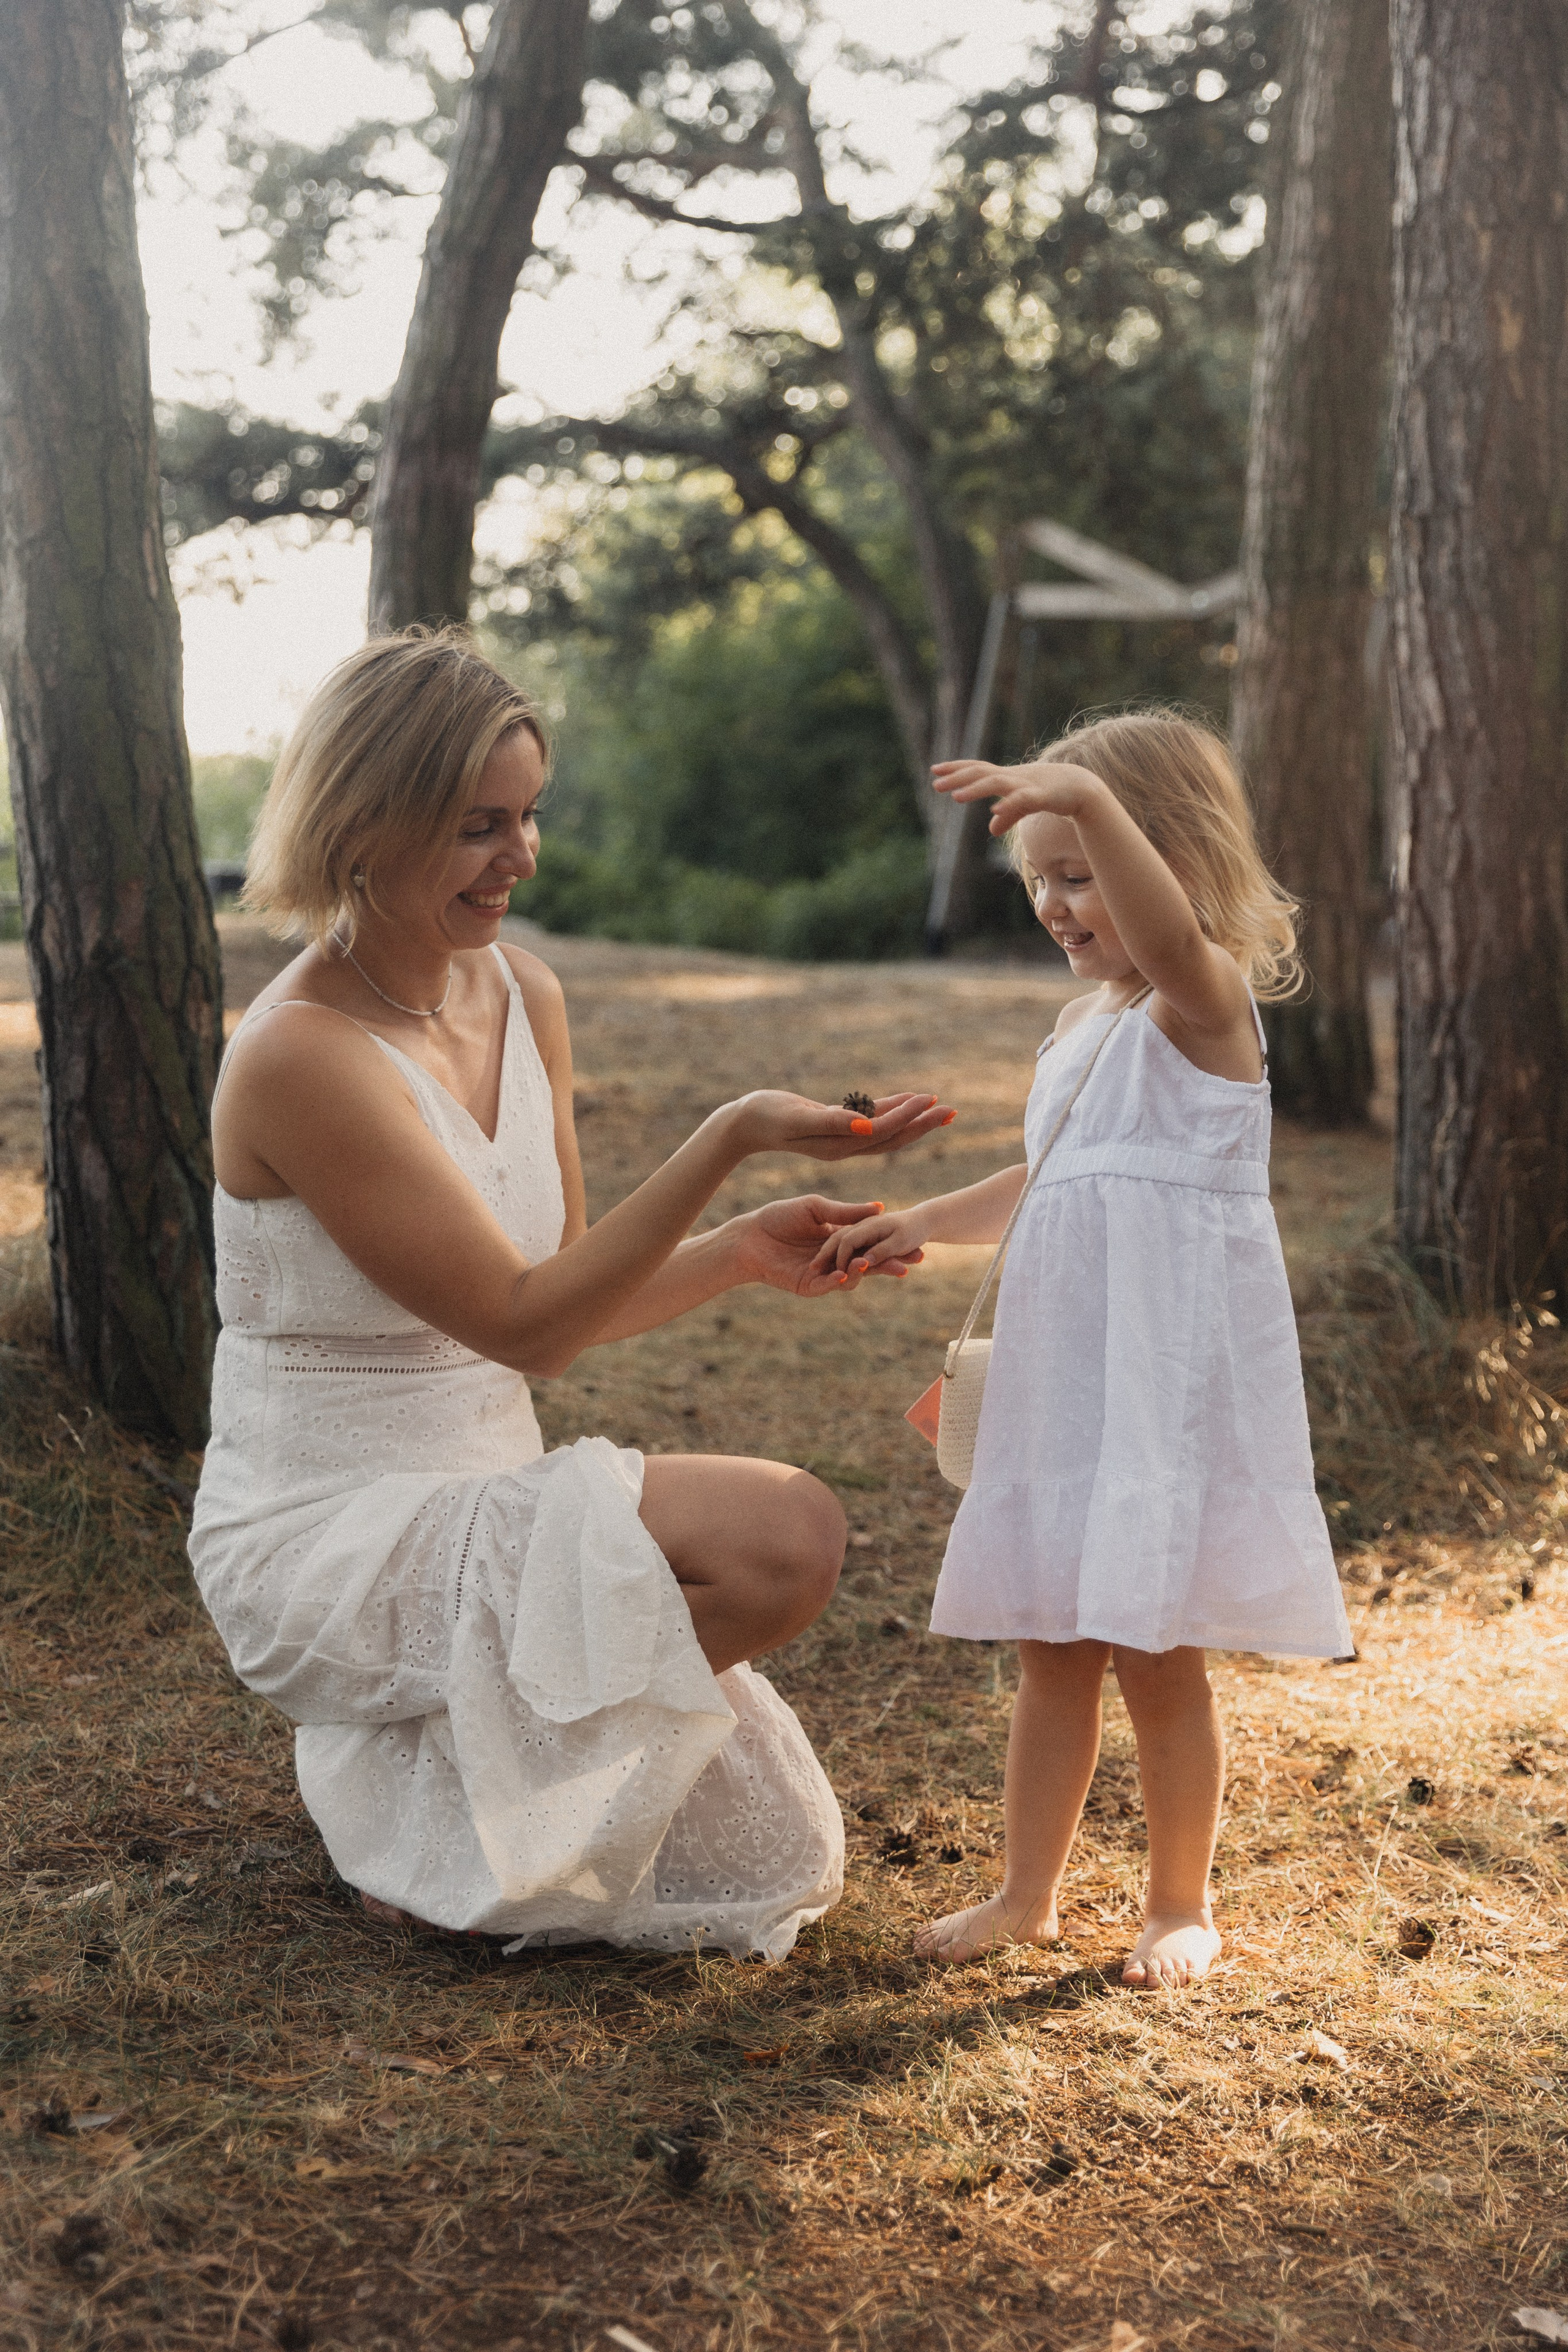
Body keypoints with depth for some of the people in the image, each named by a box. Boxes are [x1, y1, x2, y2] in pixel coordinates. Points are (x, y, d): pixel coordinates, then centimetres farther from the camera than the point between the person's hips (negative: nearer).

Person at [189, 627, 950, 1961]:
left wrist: (740, 1252, -7)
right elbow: (523, 1323, -22)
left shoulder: (524, 997, 4)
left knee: (763, 1860, 4)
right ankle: (426, 1798, -7)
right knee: (786, 1536, -26)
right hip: (326, 1538, -8)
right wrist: (730, 1139, -27)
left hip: (476, 1496, 8)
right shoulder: (303, 1055, -21)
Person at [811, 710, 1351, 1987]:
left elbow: (1170, 934, -36)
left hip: (1172, 1383, -8)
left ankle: (1181, 1905, 20)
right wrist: (925, 1222, 15)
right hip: (1065, 1379, 8)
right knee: (1051, 1650, 13)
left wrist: (1087, 796, -49)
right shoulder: (1080, 1028, 16)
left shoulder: (1206, 1001, -10)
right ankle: (1026, 1894, 26)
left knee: (1157, 1657, 2)